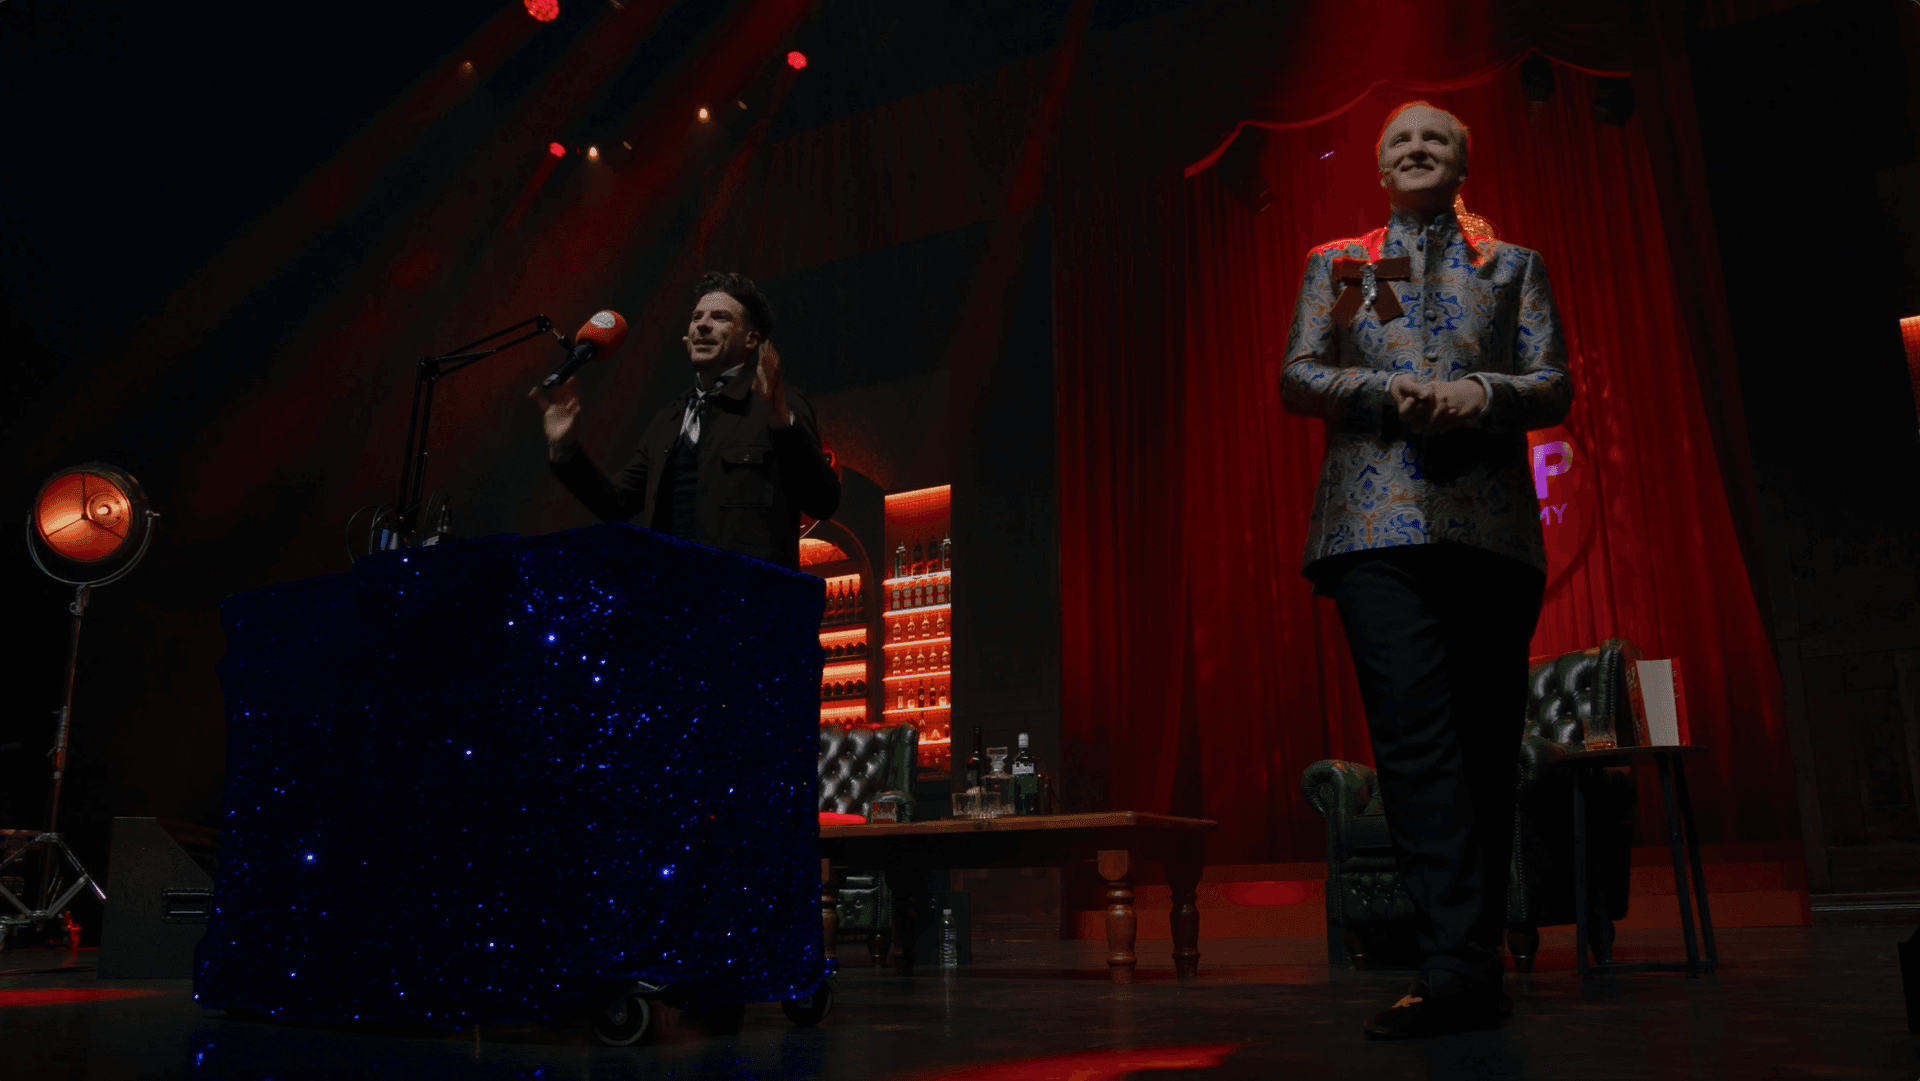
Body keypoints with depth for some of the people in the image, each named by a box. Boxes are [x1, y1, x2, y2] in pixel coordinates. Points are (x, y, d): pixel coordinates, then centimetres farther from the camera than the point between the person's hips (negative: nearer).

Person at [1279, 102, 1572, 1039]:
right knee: (1414, 735, -14)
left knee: (1484, 742, 0)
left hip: (1491, 527, 2)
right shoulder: (1335, 262, 20)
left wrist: (1479, 392, -10)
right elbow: (1296, 379, 8)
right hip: (1378, 524, -1)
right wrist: (1392, 390, -9)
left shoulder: (1514, 265, 21)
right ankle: (1460, 970, -16)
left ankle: (1466, 965, 9)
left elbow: (1554, 388, 11)